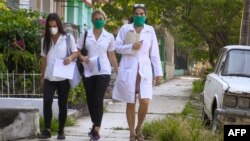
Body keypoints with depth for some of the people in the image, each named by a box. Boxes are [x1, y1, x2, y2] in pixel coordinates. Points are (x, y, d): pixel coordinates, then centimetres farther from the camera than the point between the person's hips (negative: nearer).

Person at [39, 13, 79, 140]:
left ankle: (61, 131, 14)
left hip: (63, 77, -2)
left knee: (62, 104, 4)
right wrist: (42, 77, 14)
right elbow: (44, 59, 14)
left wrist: (70, 57, -20)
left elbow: (76, 52, 3)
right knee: (47, 101, -13)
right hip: (49, 78, 2)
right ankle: (47, 130, -8)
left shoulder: (68, 38, 0)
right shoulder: (45, 40, 9)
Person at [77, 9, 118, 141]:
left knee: (98, 100, -11)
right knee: (90, 101, 9)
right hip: (88, 72, 2)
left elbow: (112, 56, 9)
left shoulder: (109, 37, 4)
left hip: (103, 72, -2)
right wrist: (82, 57, -14)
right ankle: (95, 125, 30)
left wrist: (118, 72, 7)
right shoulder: (85, 35, 3)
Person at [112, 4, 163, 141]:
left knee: (144, 102, -12)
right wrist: (131, 47, -15)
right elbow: (117, 47, 2)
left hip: (144, 70, 1)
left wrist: (158, 73, 3)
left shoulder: (150, 30, 5)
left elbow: (154, 53, 6)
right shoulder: (125, 28, 2)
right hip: (128, 70, -1)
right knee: (130, 104, 3)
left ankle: (138, 129, 12)